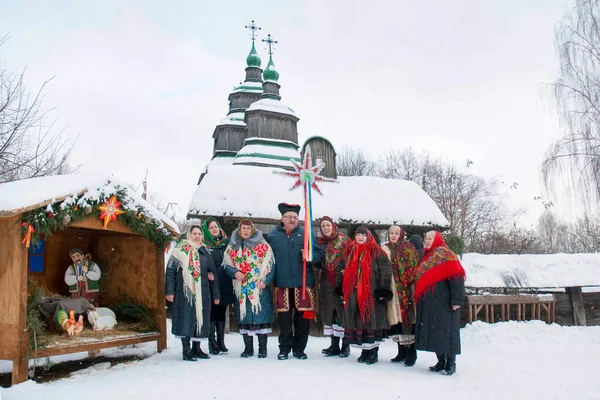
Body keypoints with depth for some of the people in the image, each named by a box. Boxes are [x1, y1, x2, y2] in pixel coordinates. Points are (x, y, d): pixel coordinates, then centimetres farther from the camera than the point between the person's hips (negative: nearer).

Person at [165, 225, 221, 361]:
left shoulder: (205, 253, 13)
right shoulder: (180, 250, 3)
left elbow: (213, 274, 14)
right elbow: (170, 271, -2)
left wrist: (215, 295, 11)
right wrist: (170, 291, -9)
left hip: (202, 293, 4)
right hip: (184, 292, -4)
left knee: (200, 319, 7)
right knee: (186, 319, -2)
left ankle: (196, 348, 21)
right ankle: (186, 350, 8)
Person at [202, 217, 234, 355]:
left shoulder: (227, 242, 11)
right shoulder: (204, 245, -1)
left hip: (224, 285, 4)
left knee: (222, 313, 11)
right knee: (212, 314, 1)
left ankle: (221, 342, 20)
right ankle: (212, 344, 9)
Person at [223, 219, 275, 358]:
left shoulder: (263, 246, 2)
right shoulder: (232, 247, 12)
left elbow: (270, 265, -2)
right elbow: (227, 265, 11)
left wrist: (265, 281, -14)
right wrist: (235, 273, -9)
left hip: (260, 288, -3)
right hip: (241, 288, 3)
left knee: (261, 315, -2)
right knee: (244, 317, 6)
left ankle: (262, 348, 8)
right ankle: (248, 348, 17)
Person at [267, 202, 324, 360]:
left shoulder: (305, 234, 5)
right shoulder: (273, 236, 4)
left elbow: (319, 251, 4)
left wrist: (310, 257, -15)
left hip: (303, 282, 1)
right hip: (282, 283, 0)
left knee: (303, 317, 5)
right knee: (284, 317, 6)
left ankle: (299, 349, 19)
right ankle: (284, 348, 21)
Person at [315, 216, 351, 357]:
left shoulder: (344, 240, -4)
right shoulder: (320, 243, 10)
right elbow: (319, 264, 12)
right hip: (327, 283, 5)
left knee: (343, 312, -2)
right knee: (329, 312, 9)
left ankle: (346, 345, 12)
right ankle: (334, 345, 20)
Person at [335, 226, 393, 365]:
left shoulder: (376, 252, -3)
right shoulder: (349, 251, 11)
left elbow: (386, 270, -8)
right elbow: (341, 270, 18)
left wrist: (384, 288, -13)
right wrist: (339, 287, 15)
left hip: (372, 294, -4)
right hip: (353, 295, 5)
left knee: (372, 321, -1)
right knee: (358, 321, 8)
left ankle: (374, 352, 10)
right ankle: (364, 350, 20)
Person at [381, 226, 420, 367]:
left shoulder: (408, 248, 2)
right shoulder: (385, 249, 13)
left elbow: (414, 268, -5)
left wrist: (408, 282, -15)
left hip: (406, 290, -4)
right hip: (392, 290, 4)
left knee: (407, 318, -4)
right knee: (396, 319, 6)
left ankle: (411, 353, 4)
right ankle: (402, 352, 17)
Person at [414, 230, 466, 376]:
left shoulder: (446, 255, -6)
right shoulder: (427, 258, 19)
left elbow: (456, 278, -14)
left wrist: (456, 300, -20)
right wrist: (418, 300, 18)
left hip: (443, 303, -8)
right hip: (428, 303, 8)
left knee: (445, 330, -3)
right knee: (433, 332, 10)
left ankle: (451, 363, 7)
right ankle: (441, 362, 21)